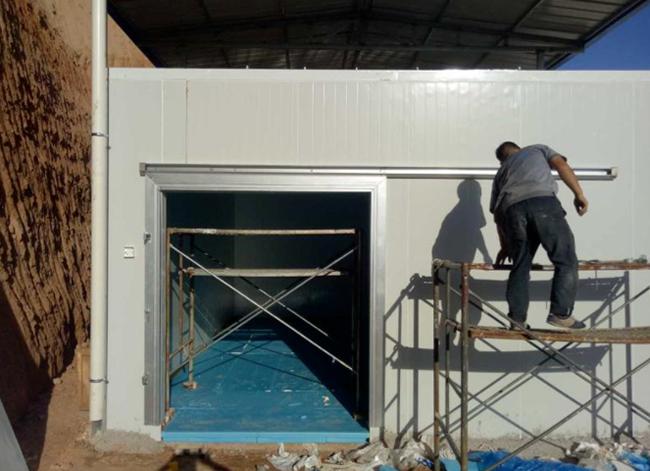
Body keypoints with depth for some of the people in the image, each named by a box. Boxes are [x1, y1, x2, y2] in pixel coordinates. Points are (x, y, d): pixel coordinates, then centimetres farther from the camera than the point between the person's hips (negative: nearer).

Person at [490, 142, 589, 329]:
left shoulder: (501, 171, 37)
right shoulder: (538, 149, 36)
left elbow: (497, 214, 32)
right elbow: (561, 165, 14)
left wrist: (505, 246, 40)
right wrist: (579, 194, 10)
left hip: (511, 207, 3)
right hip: (542, 201, -3)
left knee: (520, 266, 12)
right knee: (566, 260, 4)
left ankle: (517, 319, 12)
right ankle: (560, 314, -2)